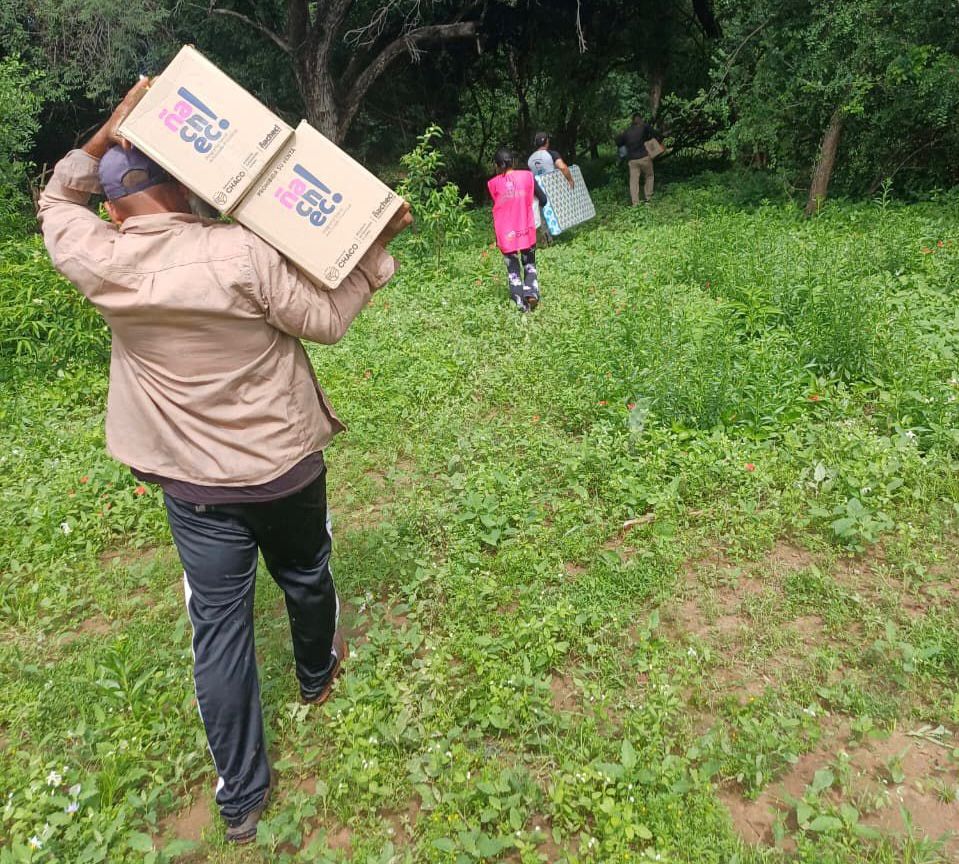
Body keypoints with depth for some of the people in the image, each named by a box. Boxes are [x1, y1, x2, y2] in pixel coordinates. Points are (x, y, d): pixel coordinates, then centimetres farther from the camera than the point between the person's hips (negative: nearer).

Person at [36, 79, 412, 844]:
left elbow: (56, 203, 13)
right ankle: (318, 674, 55)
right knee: (306, 578, 26)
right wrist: (377, 244, -4)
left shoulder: (100, 263, -9)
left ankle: (241, 797, 22)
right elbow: (328, 320, -11)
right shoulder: (242, 252, -20)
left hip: (193, 483, 2)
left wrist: (107, 134, 3)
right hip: (286, 465, -1)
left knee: (219, 625, 11)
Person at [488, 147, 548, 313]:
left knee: (513, 269, 10)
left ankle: (521, 303, 2)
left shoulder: (493, 184, -4)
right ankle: (532, 293, -4)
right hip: (526, 231, 1)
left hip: (506, 234, -1)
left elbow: (497, 205, 3)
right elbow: (543, 200, 0)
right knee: (530, 265, 18)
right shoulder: (527, 176, -2)